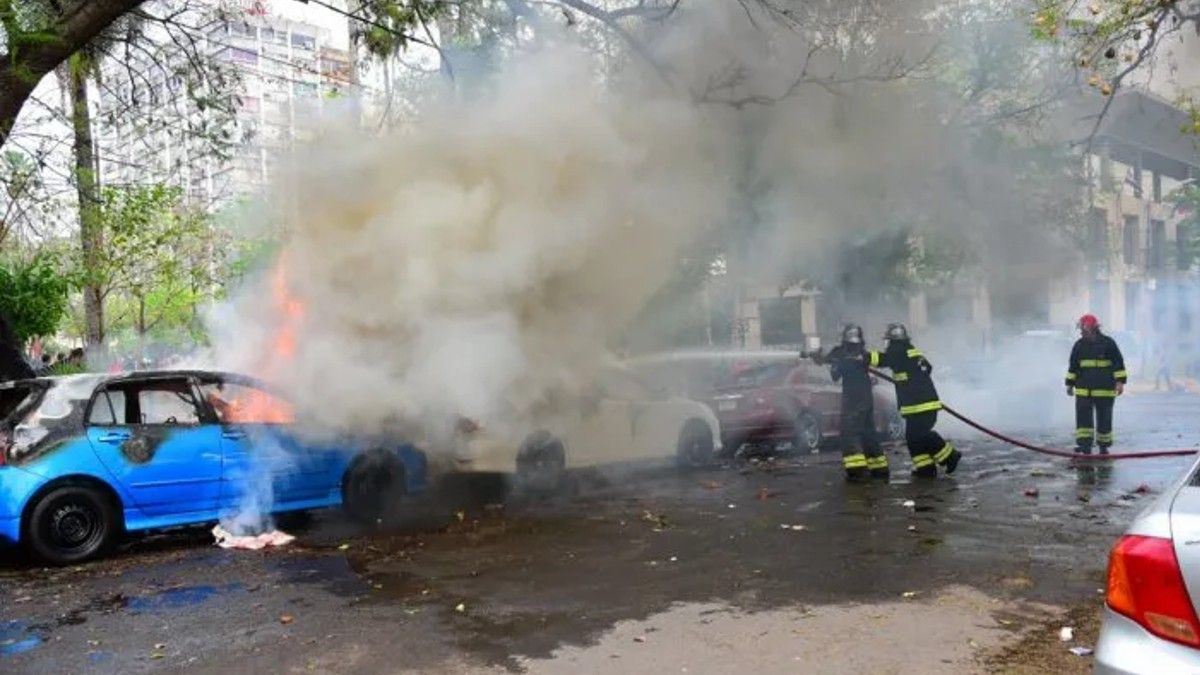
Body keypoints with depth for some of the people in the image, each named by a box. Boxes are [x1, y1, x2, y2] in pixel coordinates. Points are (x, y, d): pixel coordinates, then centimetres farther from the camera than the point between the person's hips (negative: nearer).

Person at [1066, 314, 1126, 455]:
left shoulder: (1108, 343, -3)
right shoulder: (1079, 345, 7)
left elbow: (1119, 364, -3)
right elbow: (1073, 366, 13)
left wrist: (1120, 382, -10)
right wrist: (1070, 384, 13)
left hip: (1105, 390, -2)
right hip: (1083, 389, 2)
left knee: (1104, 418, 6)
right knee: (1083, 417, -7)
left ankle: (1104, 446, 19)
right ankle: (1085, 446, -8)